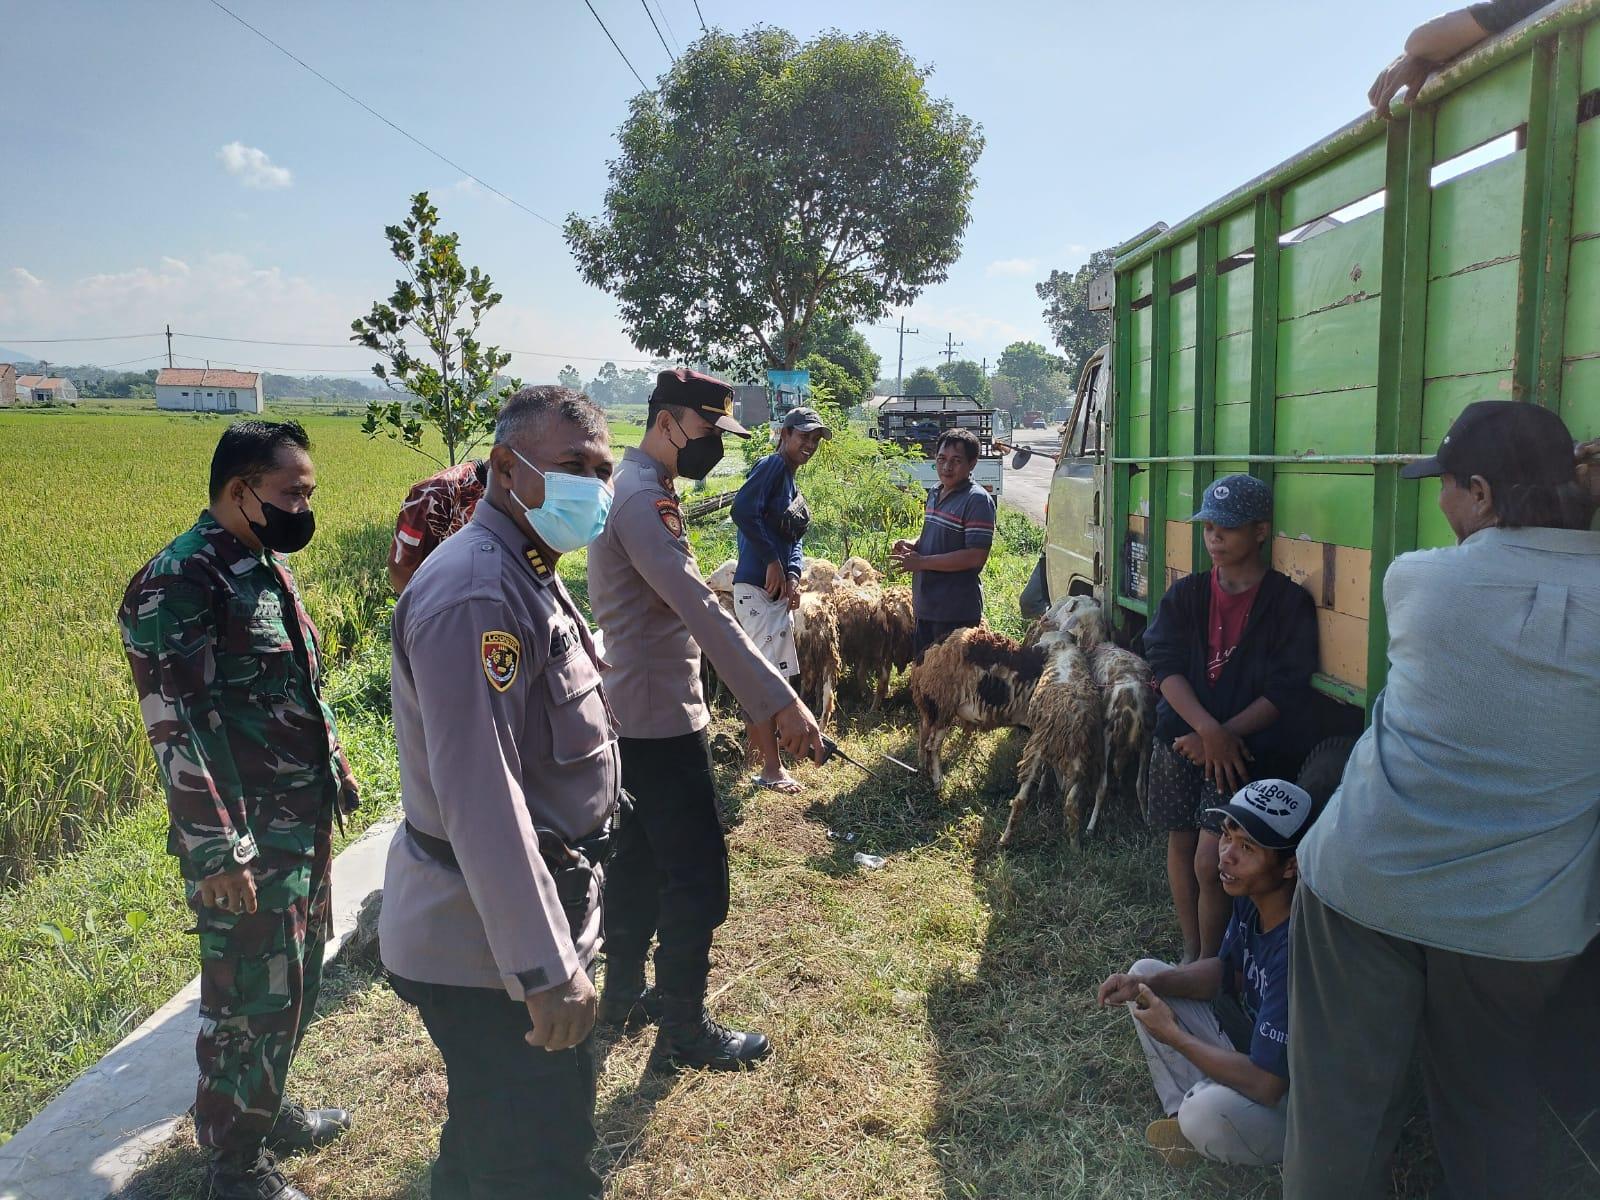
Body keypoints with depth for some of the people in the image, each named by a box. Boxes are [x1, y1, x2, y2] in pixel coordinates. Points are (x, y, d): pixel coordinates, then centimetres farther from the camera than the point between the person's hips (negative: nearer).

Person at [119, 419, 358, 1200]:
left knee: (294, 980, 22)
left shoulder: (268, 567, 8)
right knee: (250, 1000, 5)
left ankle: (267, 1110, 42)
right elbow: (176, 730, -22)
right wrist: (218, 853, -21)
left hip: (305, 821, 9)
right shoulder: (179, 586, -20)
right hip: (247, 841, -9)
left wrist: (335, 769, 21)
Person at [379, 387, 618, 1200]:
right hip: (488, 949, -10)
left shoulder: (523, 575, 10)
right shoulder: (476, 593, -24)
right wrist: (546, 968, -27)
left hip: (517, 930, 10)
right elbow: (479, 798, -29)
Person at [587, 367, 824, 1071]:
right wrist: (780, 702, -36)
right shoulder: (641, 499, -22)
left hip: (637, 717, 11)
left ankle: (623, 994, 35)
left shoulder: (638, 488, 13)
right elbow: (702, 611, -32)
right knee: (698, 881, 0)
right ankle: (683, 1032, 13)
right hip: (663, 722, -11)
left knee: (641, 864, 21)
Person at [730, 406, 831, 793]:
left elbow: (793, 540, 13)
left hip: (777, 590, 10)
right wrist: (772, 561, -21)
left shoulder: (792, 485, 17)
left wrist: (793, 576, -6)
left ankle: (756, 755, 30)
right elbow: (743, 510, -26)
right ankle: (772, 769, -2)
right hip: (758, 587, -10)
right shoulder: (772, 465, -11)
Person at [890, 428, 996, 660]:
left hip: (957, 613, -8)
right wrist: (912, 545, 3)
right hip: (925, 606, 8)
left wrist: (921, 562, -20)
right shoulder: (934, 494, 11)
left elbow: (976, 556, -23)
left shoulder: (977, 500, -16)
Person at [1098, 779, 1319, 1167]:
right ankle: (1184, 1116, -1)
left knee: (1211, 1108, -38)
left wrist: (1173, 1035, -19)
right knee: (1145, 973, 5)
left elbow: (1263, 1085, -33)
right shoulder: (1250, 896, -9)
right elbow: (1225, 970, 9)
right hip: (1251, 1048, 8)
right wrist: (1149, 985, -9)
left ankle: (1194, 1124, -1)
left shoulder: (1296, 950, -35)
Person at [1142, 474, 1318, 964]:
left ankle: (1209, 965, 11)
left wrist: (1226, 735, -19)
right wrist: (1207, 729, -21)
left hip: (1248, 747, -4)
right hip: (1182, 738, 4)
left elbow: (1284, 691, -11)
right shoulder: (1187, 594, 4)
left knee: (1211, 863, -10)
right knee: (1181, 844, 11)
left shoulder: (1289, 602, -6)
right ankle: (1190, 952, 28)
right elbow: (1165, 665, -8)